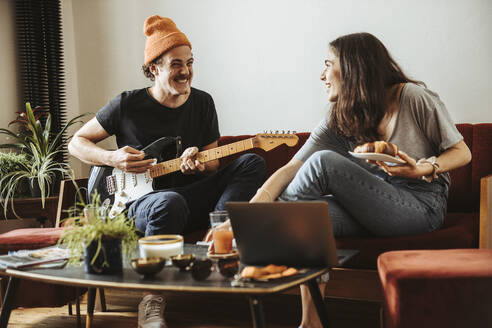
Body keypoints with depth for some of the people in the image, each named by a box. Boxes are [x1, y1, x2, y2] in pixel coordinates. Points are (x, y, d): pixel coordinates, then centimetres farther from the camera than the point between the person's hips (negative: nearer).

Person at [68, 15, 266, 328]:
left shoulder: (203, 102, 6)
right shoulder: (129, 105, -5)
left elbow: (214, 165, 11)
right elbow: (77, 142, 5)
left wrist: (200, 165, -14)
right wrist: (113, 158, -14)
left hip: (192, 197, 4)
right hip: (140, 202, -4)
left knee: (252, 163, -15)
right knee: (170, 202, -41)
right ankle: (153, 300, -25)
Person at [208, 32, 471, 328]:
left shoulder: (414, 97, -5)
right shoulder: (339, 121, 6)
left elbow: (462, 153, 2)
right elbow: (292, 169, -6)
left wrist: (423, 169, -20)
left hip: (423, 205, -5)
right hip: (370, 209, 5)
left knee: (324, 161, -24)